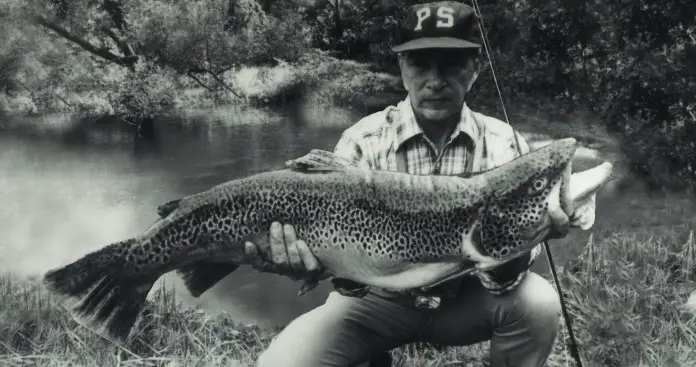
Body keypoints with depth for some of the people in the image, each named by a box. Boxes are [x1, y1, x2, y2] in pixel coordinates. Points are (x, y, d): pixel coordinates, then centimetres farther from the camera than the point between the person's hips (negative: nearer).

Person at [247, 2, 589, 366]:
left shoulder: (505, 145, -10)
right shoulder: (363, 141, -14)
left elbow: (503, 278, -17)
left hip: (463, 299, 1)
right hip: (380, 299, 0)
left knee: (537, 303, -29)